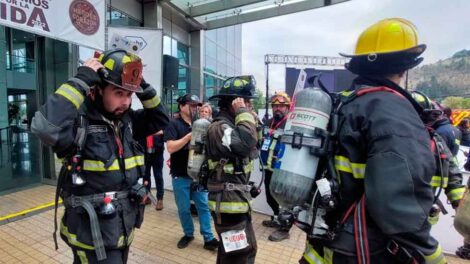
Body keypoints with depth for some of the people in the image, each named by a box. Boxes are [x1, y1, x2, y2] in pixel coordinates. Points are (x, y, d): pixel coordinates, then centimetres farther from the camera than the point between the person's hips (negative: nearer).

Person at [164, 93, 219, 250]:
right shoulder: (174, 124, -7)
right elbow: (171, 148, -19)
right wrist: (190, 135, -24)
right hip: (180, 176, -3)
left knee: (204, 206, 6)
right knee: (184, 208, 11)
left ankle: (208, 238, 17)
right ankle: (188, 234, 32)